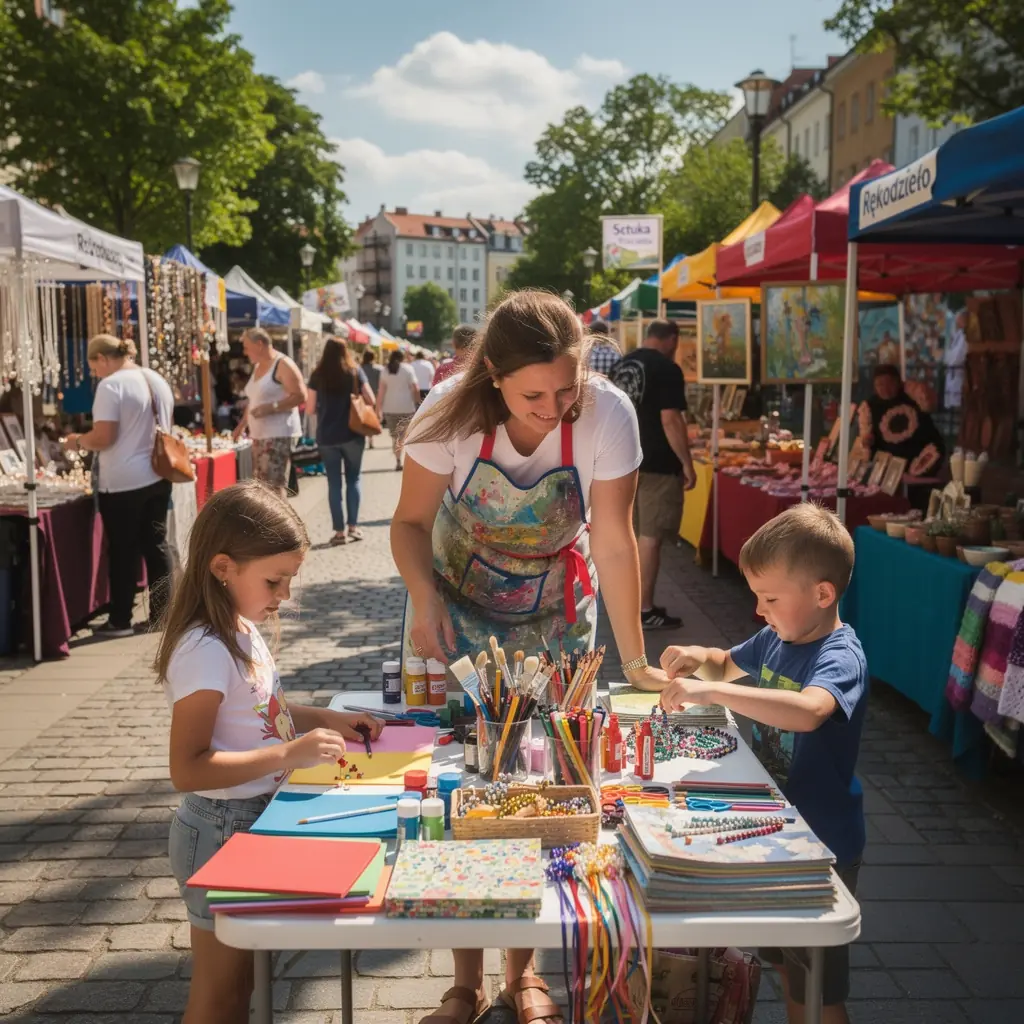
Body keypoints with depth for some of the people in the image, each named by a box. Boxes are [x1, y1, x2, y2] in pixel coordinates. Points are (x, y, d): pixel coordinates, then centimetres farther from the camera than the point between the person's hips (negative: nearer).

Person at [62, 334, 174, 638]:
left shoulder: (111, 385, -14)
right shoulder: (157, 380, 10)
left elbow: (104, 437, -19)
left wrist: (78, 441, 0)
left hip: (123, 482, -7)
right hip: (157, 477, 7)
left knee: (122, 551, 3)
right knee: (156, 545, 13)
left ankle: (120, 620, 12)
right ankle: (162, 612, 18)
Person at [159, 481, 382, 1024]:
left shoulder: (241, 630, 3)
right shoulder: (206, 651, -25)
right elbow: (186, 769, -28)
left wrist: (326, 719, 4)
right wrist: (290, 755, -31)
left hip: (253, 821, 9)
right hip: (221, 830, -9)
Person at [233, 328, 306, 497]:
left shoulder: (283, 365, -10)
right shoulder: (258, 366, 17)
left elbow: (300, 396, -17)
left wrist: (270, 407, -23)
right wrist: (242, 425, 23)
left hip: (278, 434, -9)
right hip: (259, 434, 9)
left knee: (274, 486, -14)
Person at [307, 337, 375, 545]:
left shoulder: (317, 375, -3)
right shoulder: (355, 372, -2)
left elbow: (310, 409, -2)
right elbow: (371, 401, -2)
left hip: (327, 437, 0)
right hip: (352, 434, 0)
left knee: (333, 483, 5)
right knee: (353, 479, 13)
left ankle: (339, 531, 5)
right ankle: (353, 526, 8)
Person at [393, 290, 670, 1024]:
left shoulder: (608, 414, -26)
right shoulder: (452, 412, -24)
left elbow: (614, 540, -20)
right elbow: (412, 521, -12)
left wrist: (634, 661, -17)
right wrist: (424, 598, -30)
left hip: (557, 619, 0)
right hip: (459, 611, 0)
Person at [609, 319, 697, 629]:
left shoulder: (620, 366, 12)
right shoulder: (667, 368, -12)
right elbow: (671, 421, -19)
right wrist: (687, 464, -13)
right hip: (657, 465, -8)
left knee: (632, 534, 15)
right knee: (651, 537, -4)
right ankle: (645, 611, 0)